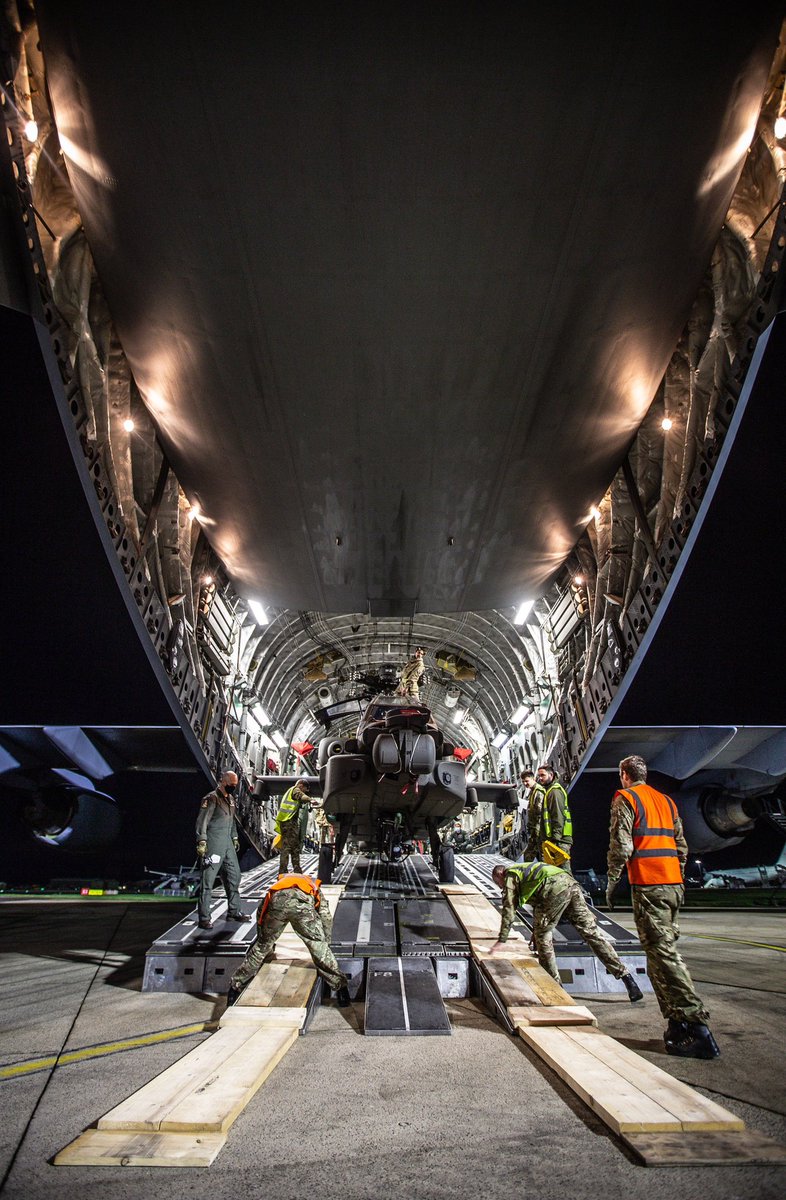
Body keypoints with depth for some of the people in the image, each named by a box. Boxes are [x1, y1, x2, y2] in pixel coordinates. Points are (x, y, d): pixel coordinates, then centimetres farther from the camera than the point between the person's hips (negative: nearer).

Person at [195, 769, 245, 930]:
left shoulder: (231, 799, 15)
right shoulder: (211, 799, -12)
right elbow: (202, 822, -17)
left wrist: (235, 838, 24)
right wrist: (201, 842, -23)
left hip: (228, 844, 9)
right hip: (213, 845, -9)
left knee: (234, 876, 13)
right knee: (208, 880, -5)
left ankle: (233, 912, 24)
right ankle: (204, 918, 0)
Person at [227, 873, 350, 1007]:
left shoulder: (279, 882, 47)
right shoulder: (315, 887, 43)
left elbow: (261, 910, 39)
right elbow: (326, 917, 33)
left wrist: (262, 936, 49)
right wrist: (326, 942, 44)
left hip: (276, 900, 2)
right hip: (302, 902, -2)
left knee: (261, 947, 20)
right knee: (319, 947, 14)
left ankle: (235, 987, 29)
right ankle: (339, 985, 17)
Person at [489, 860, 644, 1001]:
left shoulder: (510, 876, 17)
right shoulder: (525, 869, 40)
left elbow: (509, 909, 9)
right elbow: (538, 906, 46)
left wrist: (501, 940, 13)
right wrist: (535, 934, 52)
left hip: (555, 889, -8)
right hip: (571, 883, 8)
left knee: (542, 936, 9)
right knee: (592, 932, 5)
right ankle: (625, 975, -1)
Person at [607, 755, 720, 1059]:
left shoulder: (625, 798, -3)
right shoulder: (666, 800, 18)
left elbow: (621, 845, -12)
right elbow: (681, 846, 17)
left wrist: (612, 882, -3)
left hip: (647, 885, -8)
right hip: (674, 884, 8)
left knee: (662, 954, -7)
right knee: (664, 951, 14)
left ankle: (697, 1026, -12)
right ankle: (678, 1023, 15)